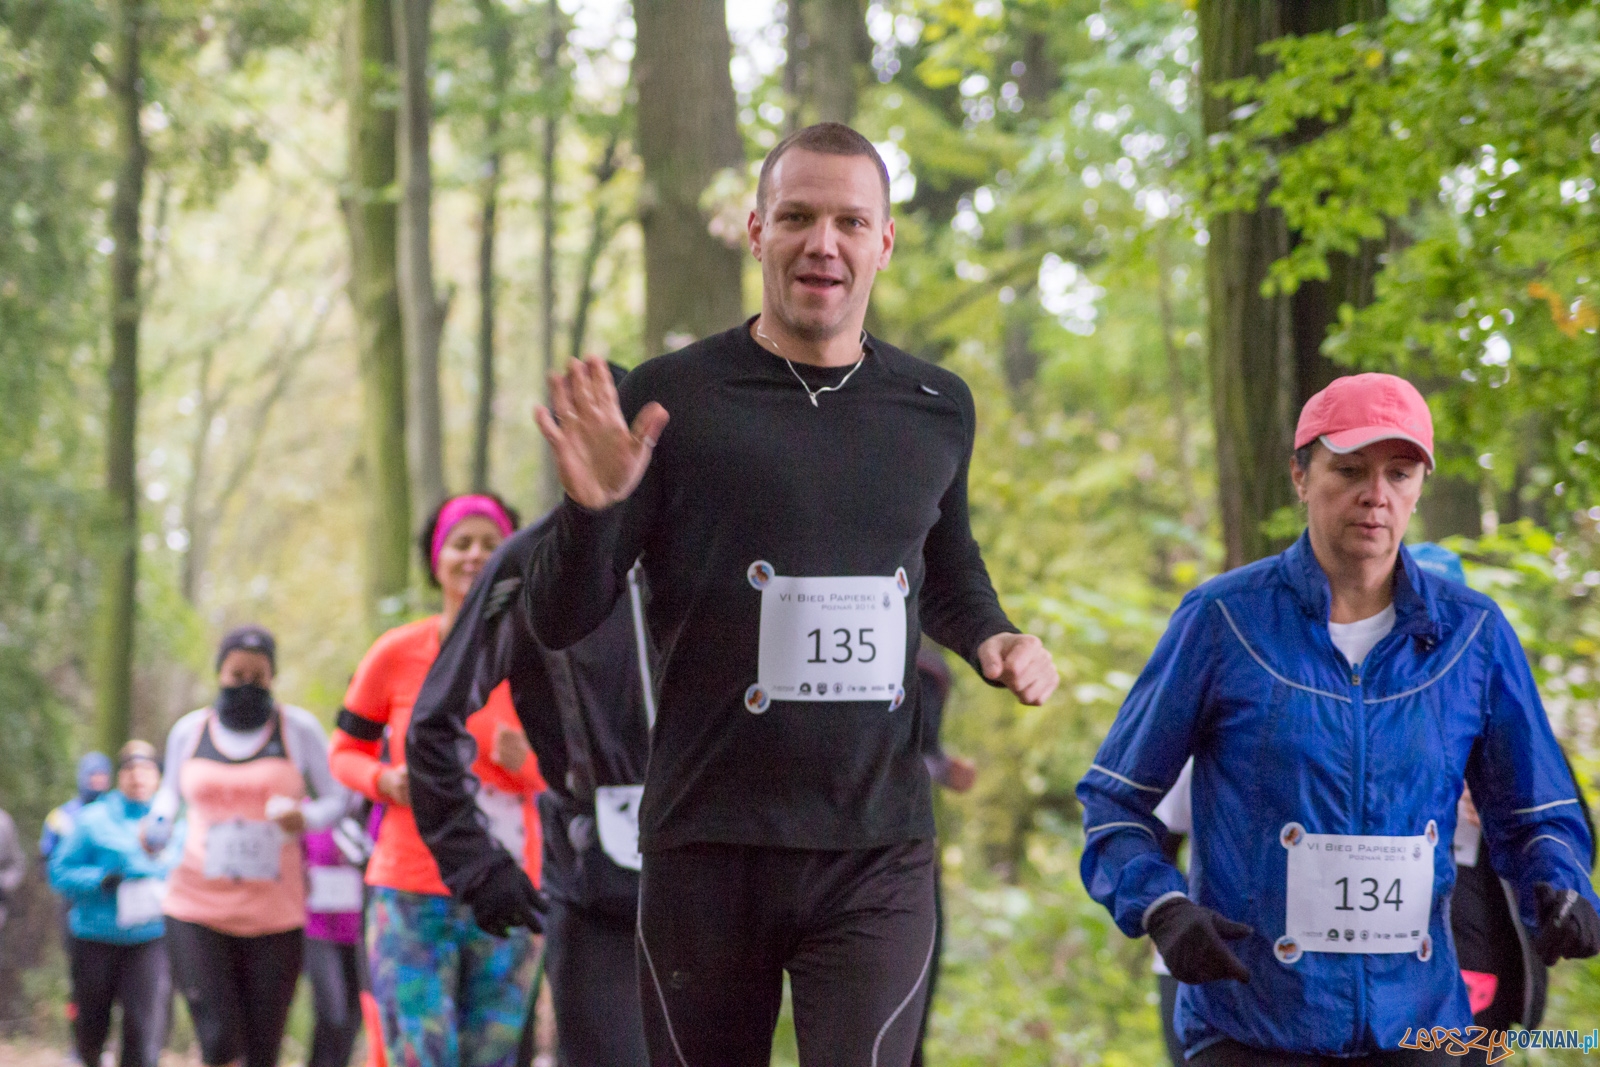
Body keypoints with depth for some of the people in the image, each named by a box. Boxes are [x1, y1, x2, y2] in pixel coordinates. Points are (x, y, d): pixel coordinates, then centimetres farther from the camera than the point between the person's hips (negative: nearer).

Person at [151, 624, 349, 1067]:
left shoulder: (298, 728, 2)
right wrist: (158, 821, 3)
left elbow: (336, 799, 7)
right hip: (197, 909, 0)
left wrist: (305, 819, -15)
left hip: (275, 914, 0)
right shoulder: (189, 731, 8)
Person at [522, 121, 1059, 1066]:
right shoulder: (673, 398, -1)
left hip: (877, 853, 2)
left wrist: (992, 640, 8)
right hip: (707, 845, -1)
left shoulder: (936, 410, 10)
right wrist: (593, 508, -21)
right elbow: (561, 622, -1)